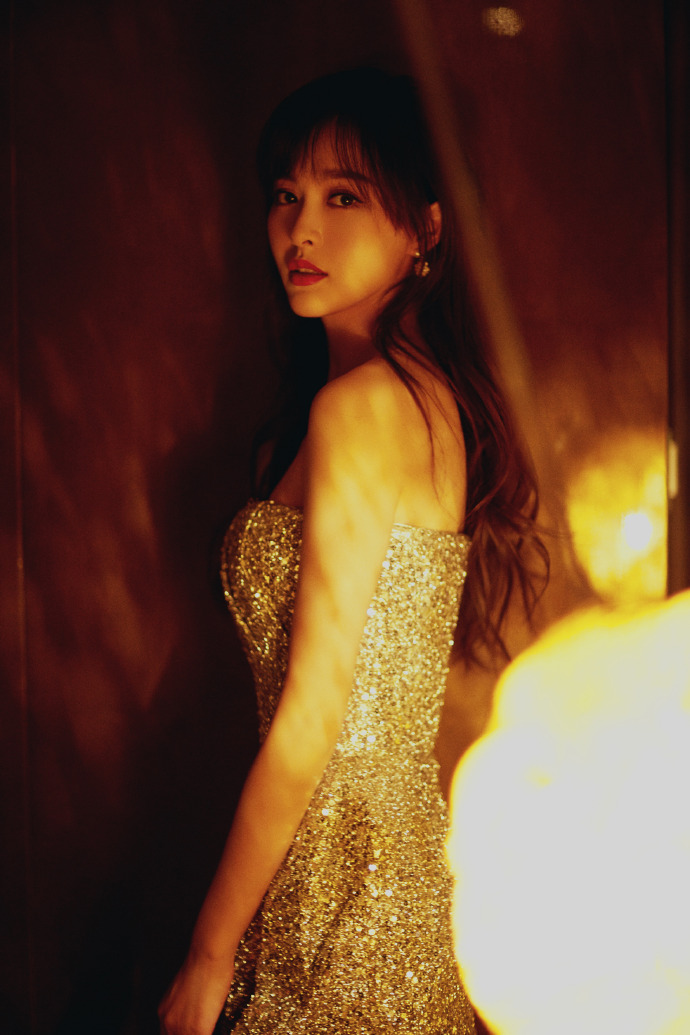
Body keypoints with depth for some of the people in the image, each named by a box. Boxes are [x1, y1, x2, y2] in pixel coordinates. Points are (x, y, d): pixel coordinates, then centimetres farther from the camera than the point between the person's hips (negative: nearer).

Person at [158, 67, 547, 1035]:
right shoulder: (431, 392, 8)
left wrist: (210, 955, -12)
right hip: (409, 838, 8)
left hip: (345, 872, -8)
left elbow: (313, 719, -20)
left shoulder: (361, 403, -19)